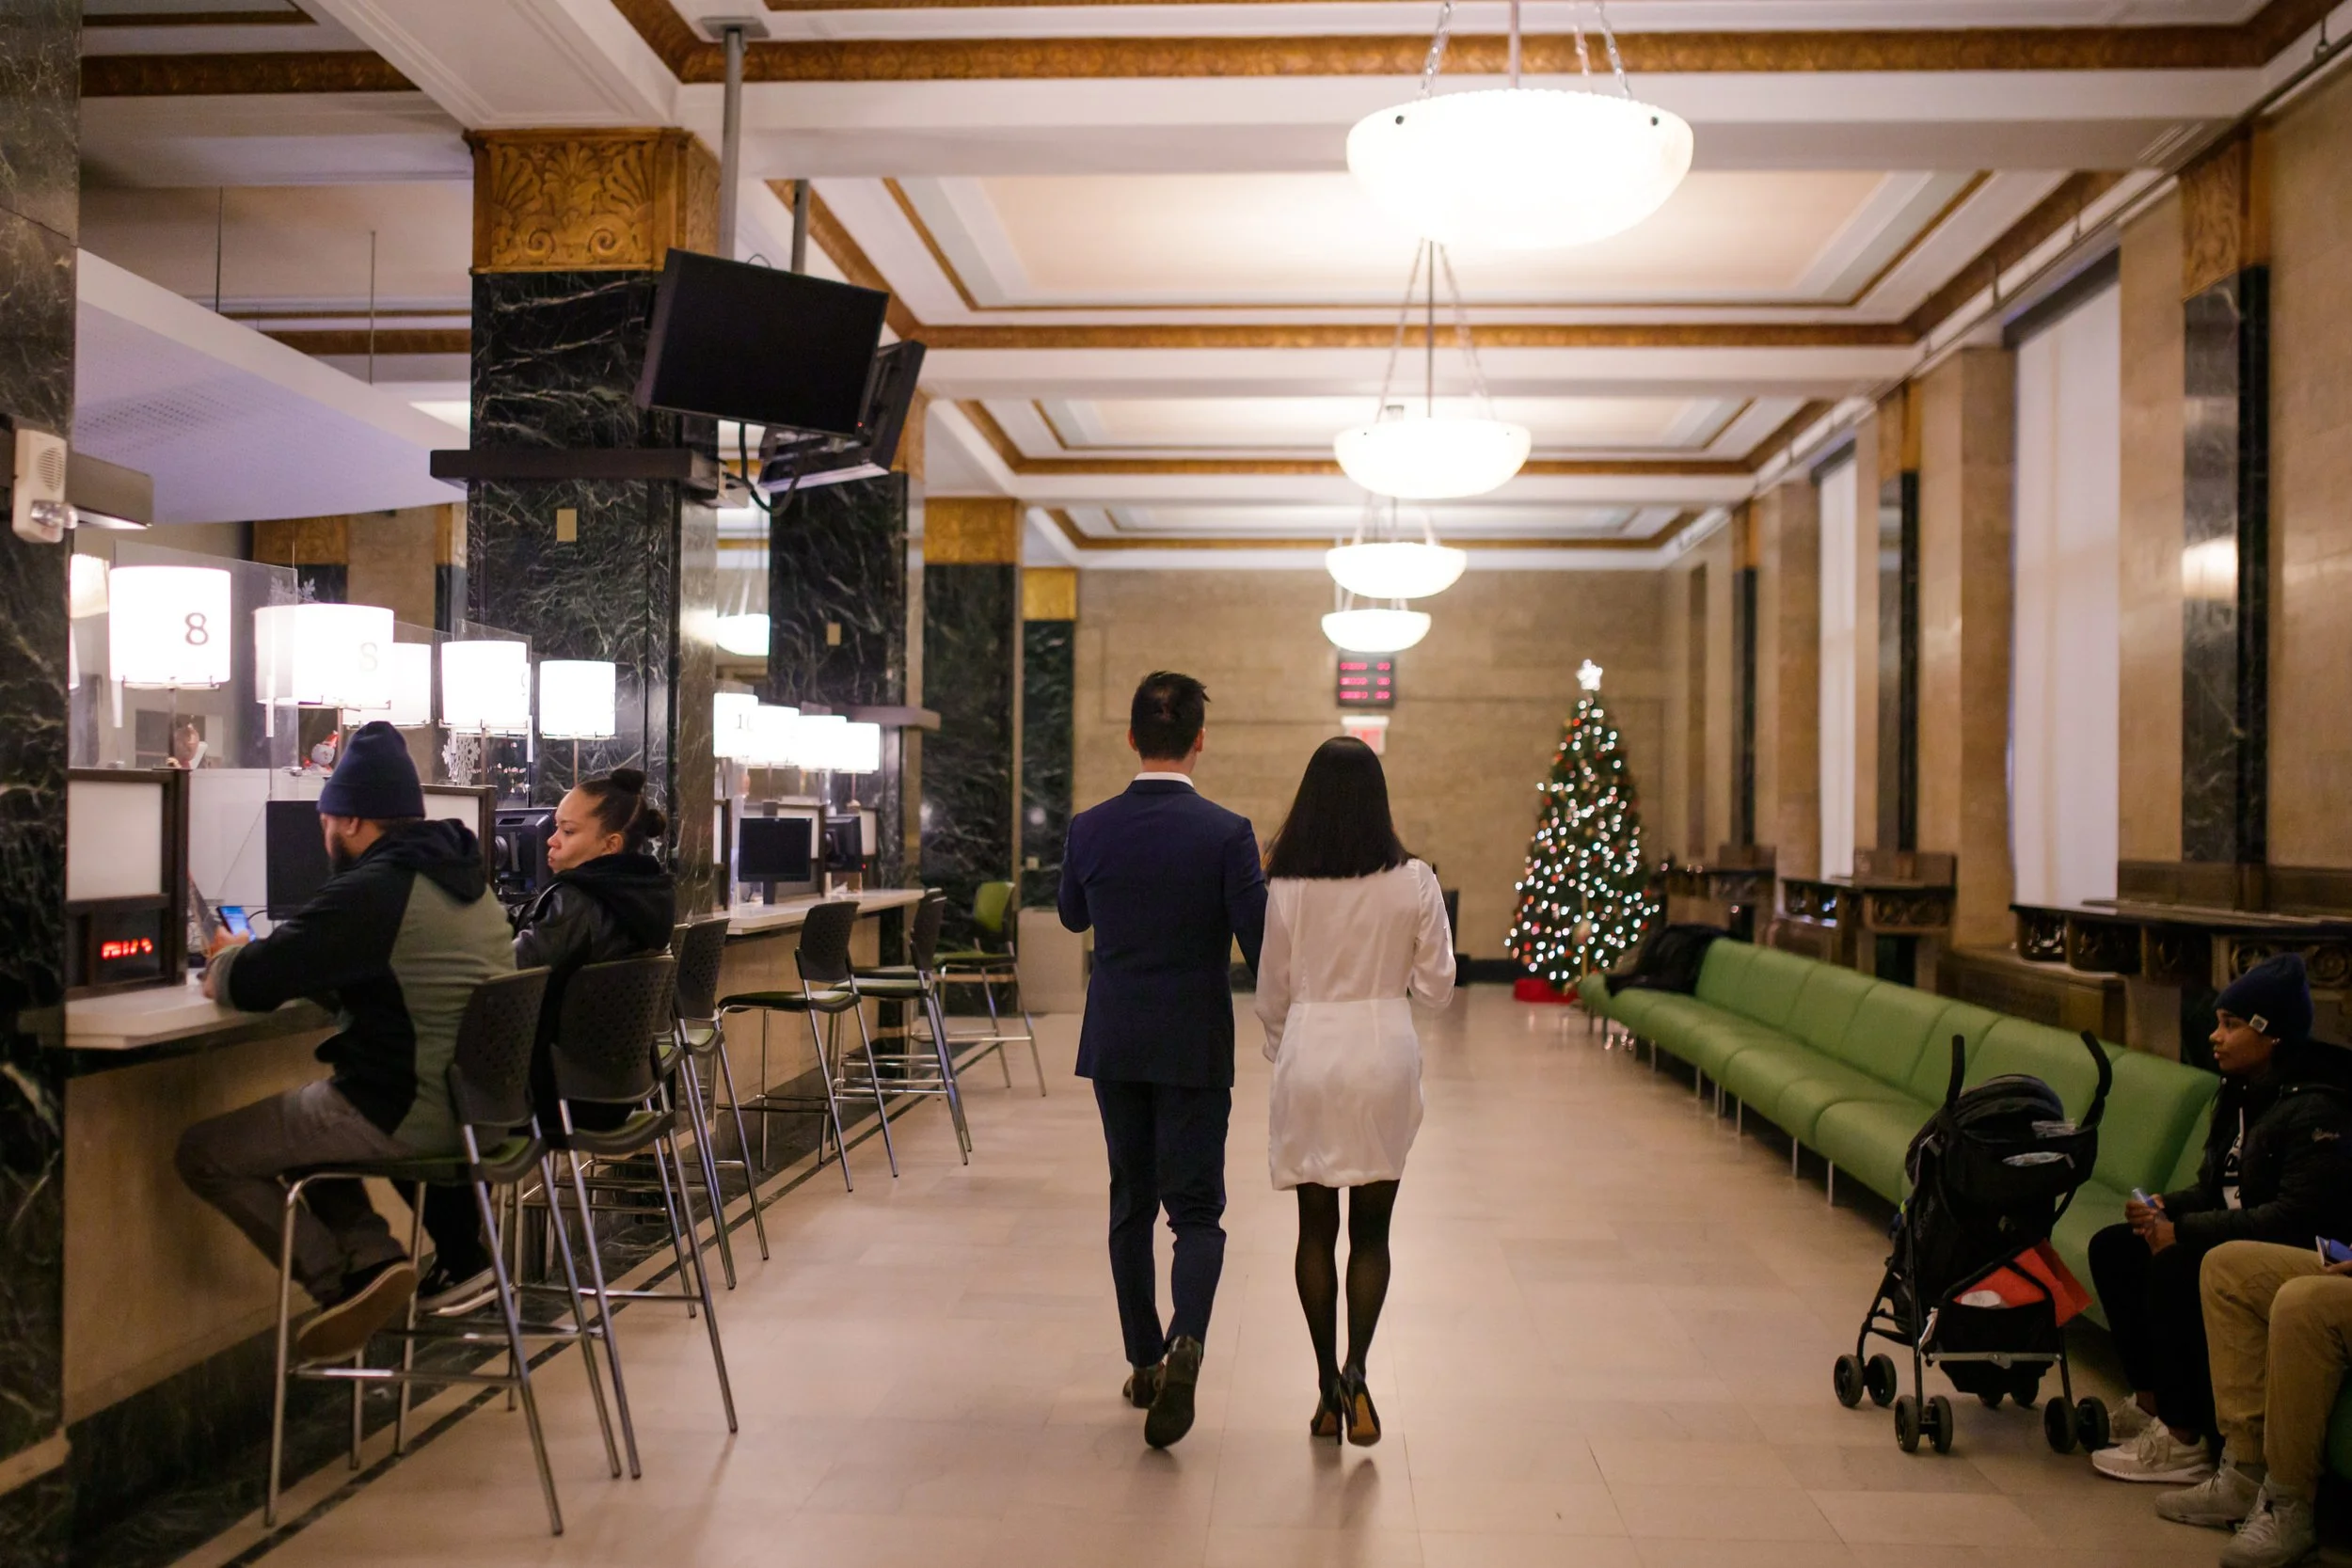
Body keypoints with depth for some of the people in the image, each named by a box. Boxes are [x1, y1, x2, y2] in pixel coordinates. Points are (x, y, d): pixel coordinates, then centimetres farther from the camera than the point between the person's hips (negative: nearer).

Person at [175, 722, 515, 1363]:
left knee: (203, 1152, 5)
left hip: (408, 1114, -9)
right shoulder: (466, 876, 12)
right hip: (474, 1103, 10)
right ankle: (369, 1255, 14)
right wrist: (249, 961, 18)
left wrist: (224, 966, 9)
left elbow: (249, 984, -14)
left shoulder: (372, 890, -17)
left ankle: (344, 1276, 6)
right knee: (301, 1116, 31)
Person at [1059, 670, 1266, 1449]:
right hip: (1195, 1047, -3)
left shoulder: (1089, 829, -3)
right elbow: (1261, 943, -14)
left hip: (1115, 1044, 3)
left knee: (1131, 1204, 16)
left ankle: (1145, 1363, 23)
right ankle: (1185, 1341, -20)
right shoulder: (1226, 833, -13)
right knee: (1195, 1209, 4)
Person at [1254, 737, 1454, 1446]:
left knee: (1316, 1228, 11)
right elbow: (1436, 987, -1)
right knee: (1371, 1229, 12)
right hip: (1383, 1050, 0)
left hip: (1309, 1054, 0)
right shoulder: (1413, 882, -7)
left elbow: (1270, 993, 2)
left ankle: (1328, 1389, 15)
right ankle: (1356, 1367, -7)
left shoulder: (1285, 886, -6)